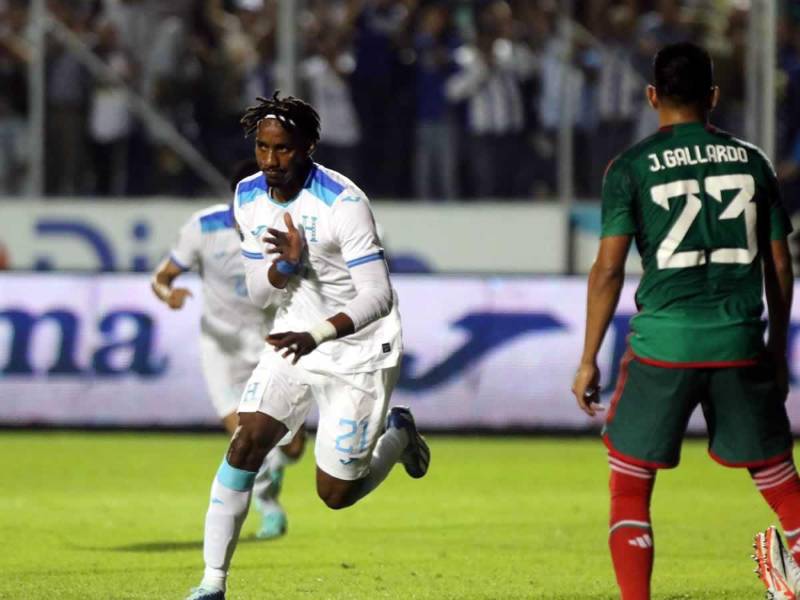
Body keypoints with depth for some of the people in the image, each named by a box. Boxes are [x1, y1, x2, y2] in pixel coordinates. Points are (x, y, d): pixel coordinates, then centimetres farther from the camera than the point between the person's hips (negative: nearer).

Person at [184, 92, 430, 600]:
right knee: (246, 443, -15)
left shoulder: (343, 202, -23)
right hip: (295, 340, 5)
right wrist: (288, 263, -22)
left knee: (335, 493, -2)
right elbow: (259, 295, 1)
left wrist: (317, 335, -39)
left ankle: (398, 434, 30)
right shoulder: (249, 197, -3)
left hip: (358, 352, -5)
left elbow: (377, 296, -25)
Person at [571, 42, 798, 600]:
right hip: (740, 343, 2)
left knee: (630, 485, 7)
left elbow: (609, 269, -4)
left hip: (665, 343, -2)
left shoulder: (631, 167, 0)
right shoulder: (752, 161, 9)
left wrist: (589, 360, 2)